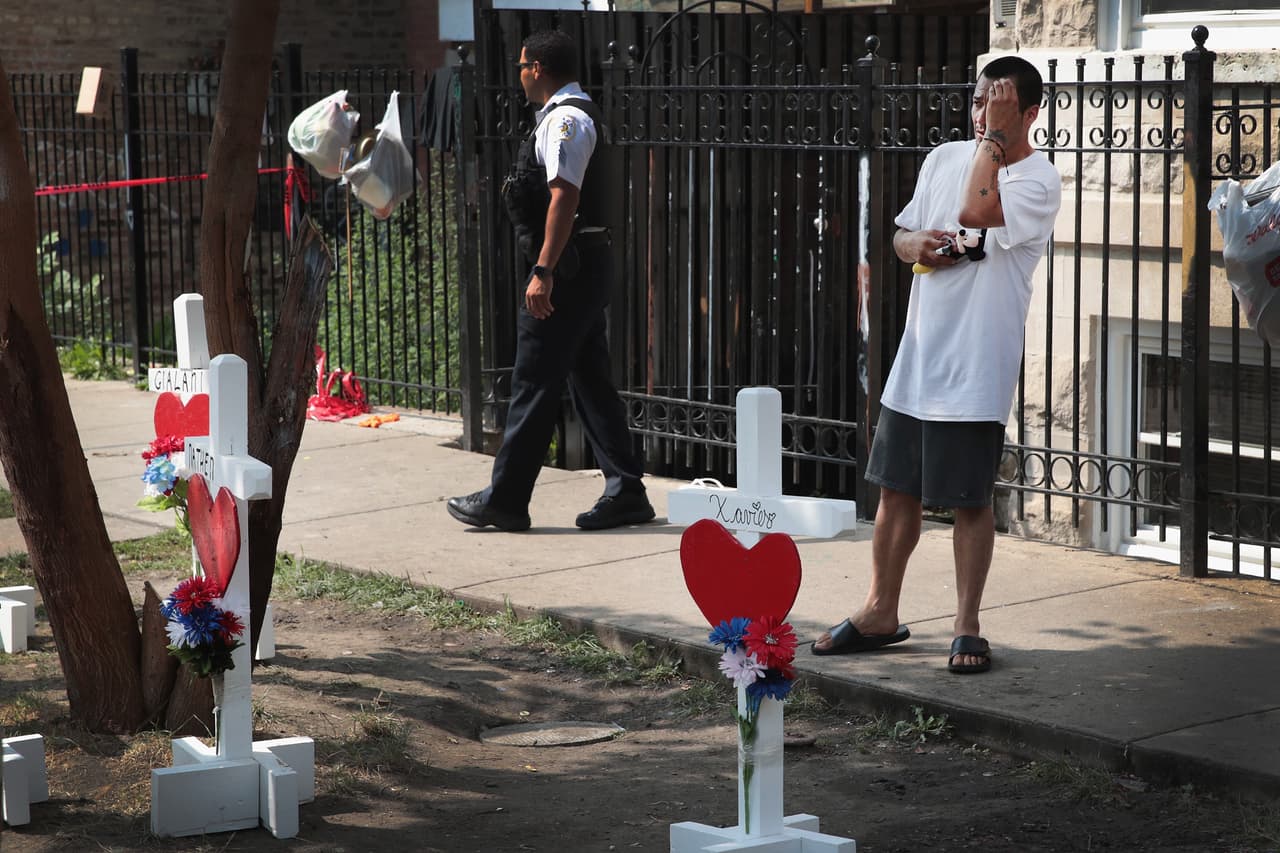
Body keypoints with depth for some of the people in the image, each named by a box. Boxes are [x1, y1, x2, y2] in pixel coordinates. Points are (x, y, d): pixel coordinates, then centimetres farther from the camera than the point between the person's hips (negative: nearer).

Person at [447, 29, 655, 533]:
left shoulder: (564, 119, -14)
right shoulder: (579, 114, 18)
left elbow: (565, 196, -23)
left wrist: (543, 271, -26)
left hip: (567, 265, -10)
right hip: (588, 263, 10)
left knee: (534, 383, -4)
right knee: (590, 379, 11)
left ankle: (505, 500, 1)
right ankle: (625, 492, 12)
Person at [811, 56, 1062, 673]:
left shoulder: (1038, 180, -11)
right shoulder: (944, 159, 9)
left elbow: (975, 212, -29)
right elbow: (900, 235, 18)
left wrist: (995, 136, -20)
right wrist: (917, 244, -6)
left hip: (977, 371, -6)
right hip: (917, 357, 6)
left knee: (969, 501, 1)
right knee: (896, 488, 13)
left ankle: (967, 628, 13)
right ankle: (880, 612, 26)